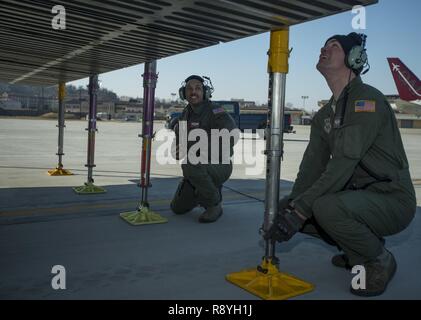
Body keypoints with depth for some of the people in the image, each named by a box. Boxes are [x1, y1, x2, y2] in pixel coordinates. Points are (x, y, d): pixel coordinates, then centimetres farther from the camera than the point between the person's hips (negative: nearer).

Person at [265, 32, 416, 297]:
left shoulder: (367, 100, -17)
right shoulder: (324, 115, 11)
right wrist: (291, 204, -13)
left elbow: (342, 165, -27)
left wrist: (299, 210, -29)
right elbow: (312, 166, 2)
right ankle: (358, 252, 16)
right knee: (290, 209, -1)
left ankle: (380, 260, -5)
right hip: (356, 196, 8)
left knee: (326, 207, -34)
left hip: (392, 199, -8)